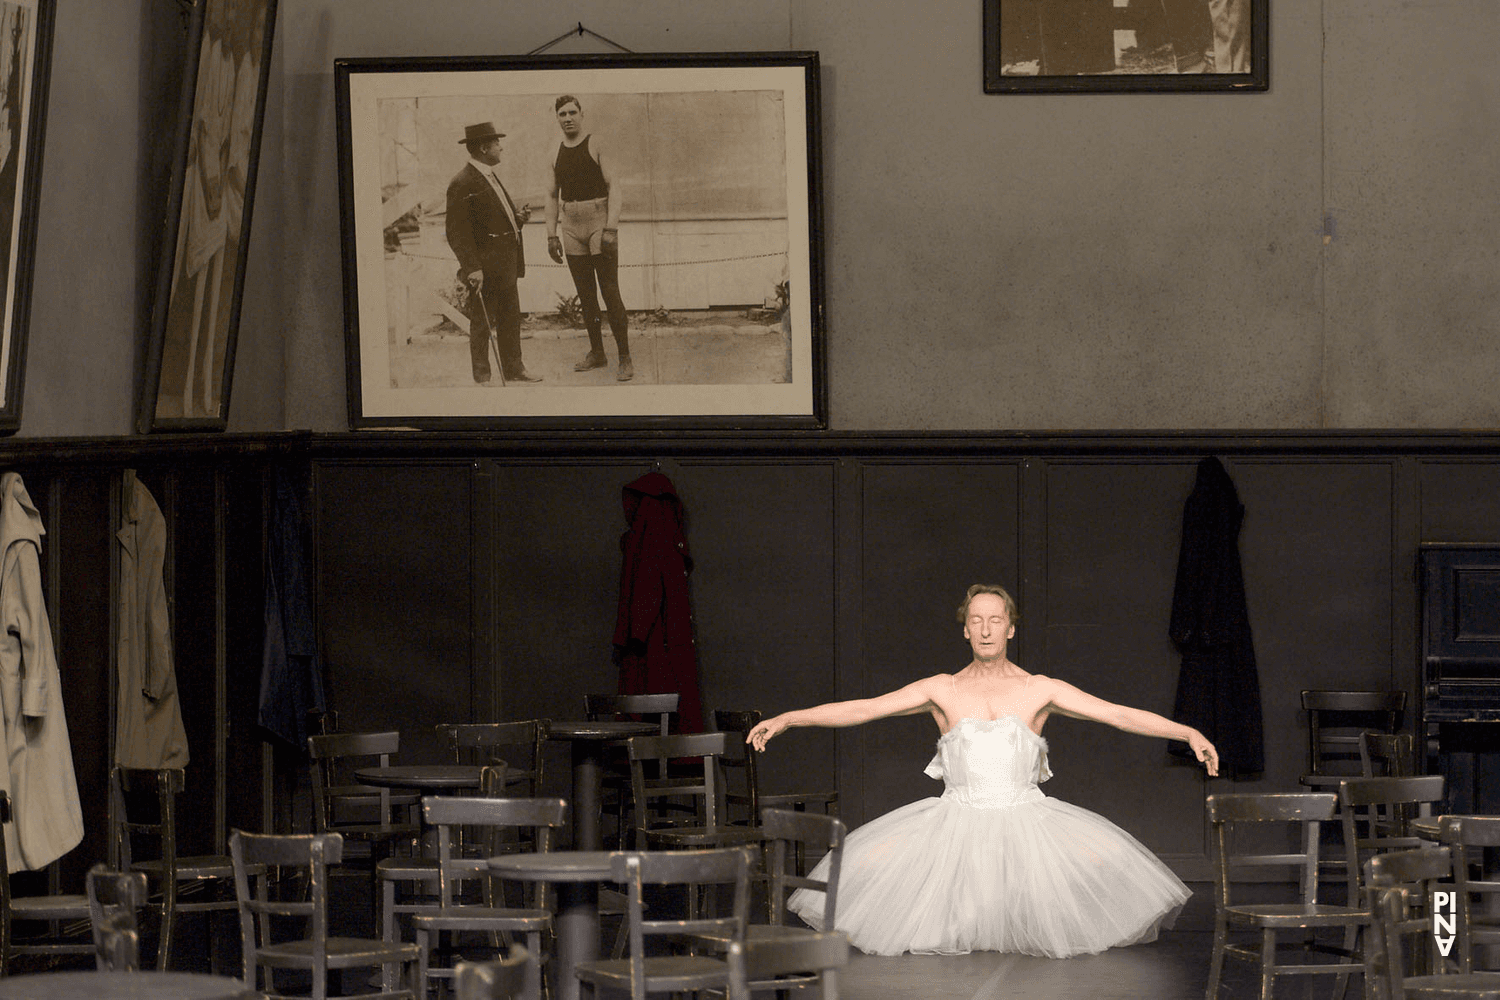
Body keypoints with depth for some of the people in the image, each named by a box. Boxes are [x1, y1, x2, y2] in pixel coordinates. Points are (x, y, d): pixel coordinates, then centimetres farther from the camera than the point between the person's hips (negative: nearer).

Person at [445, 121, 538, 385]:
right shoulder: (463, 184, -16)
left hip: (505, 266, 9)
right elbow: (457, 232, -19)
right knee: (482, 323, 0)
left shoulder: (490, 177, 14)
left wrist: (518, 218, 7)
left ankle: (514, 370, 25)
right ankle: (482, 378, 8)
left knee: (510, 319, 15)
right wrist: (472, 268, -23)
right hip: (484, 269, -9)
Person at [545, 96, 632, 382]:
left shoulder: (596, 145, -6)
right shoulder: (557, 153, 9)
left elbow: (613, 187, -9)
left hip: (600, 223, -5)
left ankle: (625, 359, -7)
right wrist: (552, 236, 10)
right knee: (585, 295, 8)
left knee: (610, 292, -8)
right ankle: (596, 353, 18)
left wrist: (611, 229, -17)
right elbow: (553, 196, 16)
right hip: (571, 228, 5)